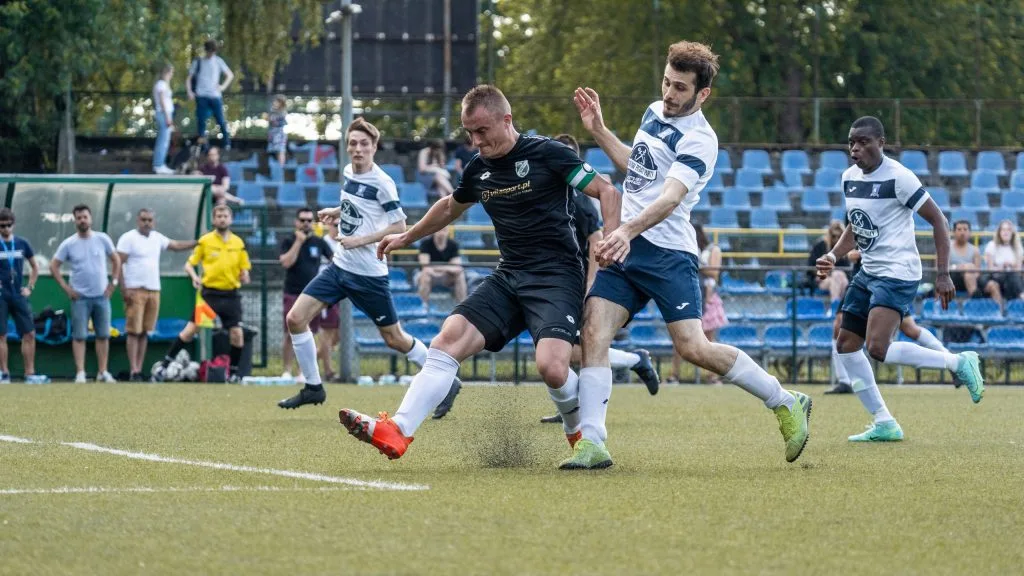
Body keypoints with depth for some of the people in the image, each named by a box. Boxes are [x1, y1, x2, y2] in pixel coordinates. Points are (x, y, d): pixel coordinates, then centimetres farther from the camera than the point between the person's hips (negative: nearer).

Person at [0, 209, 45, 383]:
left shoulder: (22, 243, 8)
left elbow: (35, 267, 19)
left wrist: (30, 287, 9)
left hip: (19, 295, 3)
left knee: (29, 334, -1)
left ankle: (30, 374, 3)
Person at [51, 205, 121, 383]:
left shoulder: (102, 239, 0)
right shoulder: (68, 244, -4)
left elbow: (116, 260, 10)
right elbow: (54, 266, 1)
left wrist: (113, 283, 2)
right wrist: (66, 288, -6)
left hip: (101, 296, 2)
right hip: (80, 297, -2)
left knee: (103, 335, 5)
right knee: (79, 336, -5)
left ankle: (102, 372, 12)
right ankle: (80, 373, -4)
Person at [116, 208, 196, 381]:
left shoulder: (157, 238, 14)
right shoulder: (128, 238, -5)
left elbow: (176, 245, 26)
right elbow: (118, 264, -9)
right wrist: (123, 289, -16)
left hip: (154, 291, 6)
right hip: (135, 291, -6)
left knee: (144, 332, 6)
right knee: (133, 331, -8)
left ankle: (139, 369, 9)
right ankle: (134, 371, -11)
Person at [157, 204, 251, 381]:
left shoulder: (239, 243, 7)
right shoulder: (205, 241, 1)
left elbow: (244, 269, 11)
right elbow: (189, 264, 5)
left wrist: (244, 276, -12)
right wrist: (194, 277, -16)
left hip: (231, 295, 2)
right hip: (209, 292, -2)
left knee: (237, 334, -5)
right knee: (191, 329, -7)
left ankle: (234, 372, 11)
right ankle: (165, 364, 0)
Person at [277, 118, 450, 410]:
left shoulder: (381, 183, -15)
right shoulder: (348, 173, 7)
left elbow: (399, 225, -16)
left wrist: (360, 240, -21)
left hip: (369, 274, -7)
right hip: (340, 266, 7)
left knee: (394, 339, 3)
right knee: (296, 318, -4)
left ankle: (445, 383, 21)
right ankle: (313, 387, 8)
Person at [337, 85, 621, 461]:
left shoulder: (547, 154, -8)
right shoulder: (478, 170, 11)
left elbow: (608, 192, -5)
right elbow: (450, 207, 34)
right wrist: (407, 237, 43)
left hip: (557, 276, -6)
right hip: (509, 276, 6)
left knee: (551, 367, -27)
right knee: (449, 338, -14)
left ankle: (581, 434, 5)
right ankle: (397, 432, -22)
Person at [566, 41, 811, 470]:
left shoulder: (699, 140, -13)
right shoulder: (654, 113, 14)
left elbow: (670, 197, -28)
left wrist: (627, 231, -44)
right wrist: (597, 130, 23)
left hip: (667, 251, -8)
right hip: (624, 247, 8)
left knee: (693, 348, -15)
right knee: (594, 334, -10)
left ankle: (787, 405, 2)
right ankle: (592, 444, -13)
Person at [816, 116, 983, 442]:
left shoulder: (897, 177, -15)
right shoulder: (849, 177, 9)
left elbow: (937, 220, -12)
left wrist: (943, 274, -17)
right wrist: (833, 257, 7)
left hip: (898, 275, -9)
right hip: (868, 273, 9)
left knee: (877, 348, -22)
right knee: (846, 345, 6)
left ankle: (958, 363, -6)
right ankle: (884, 425, 14)